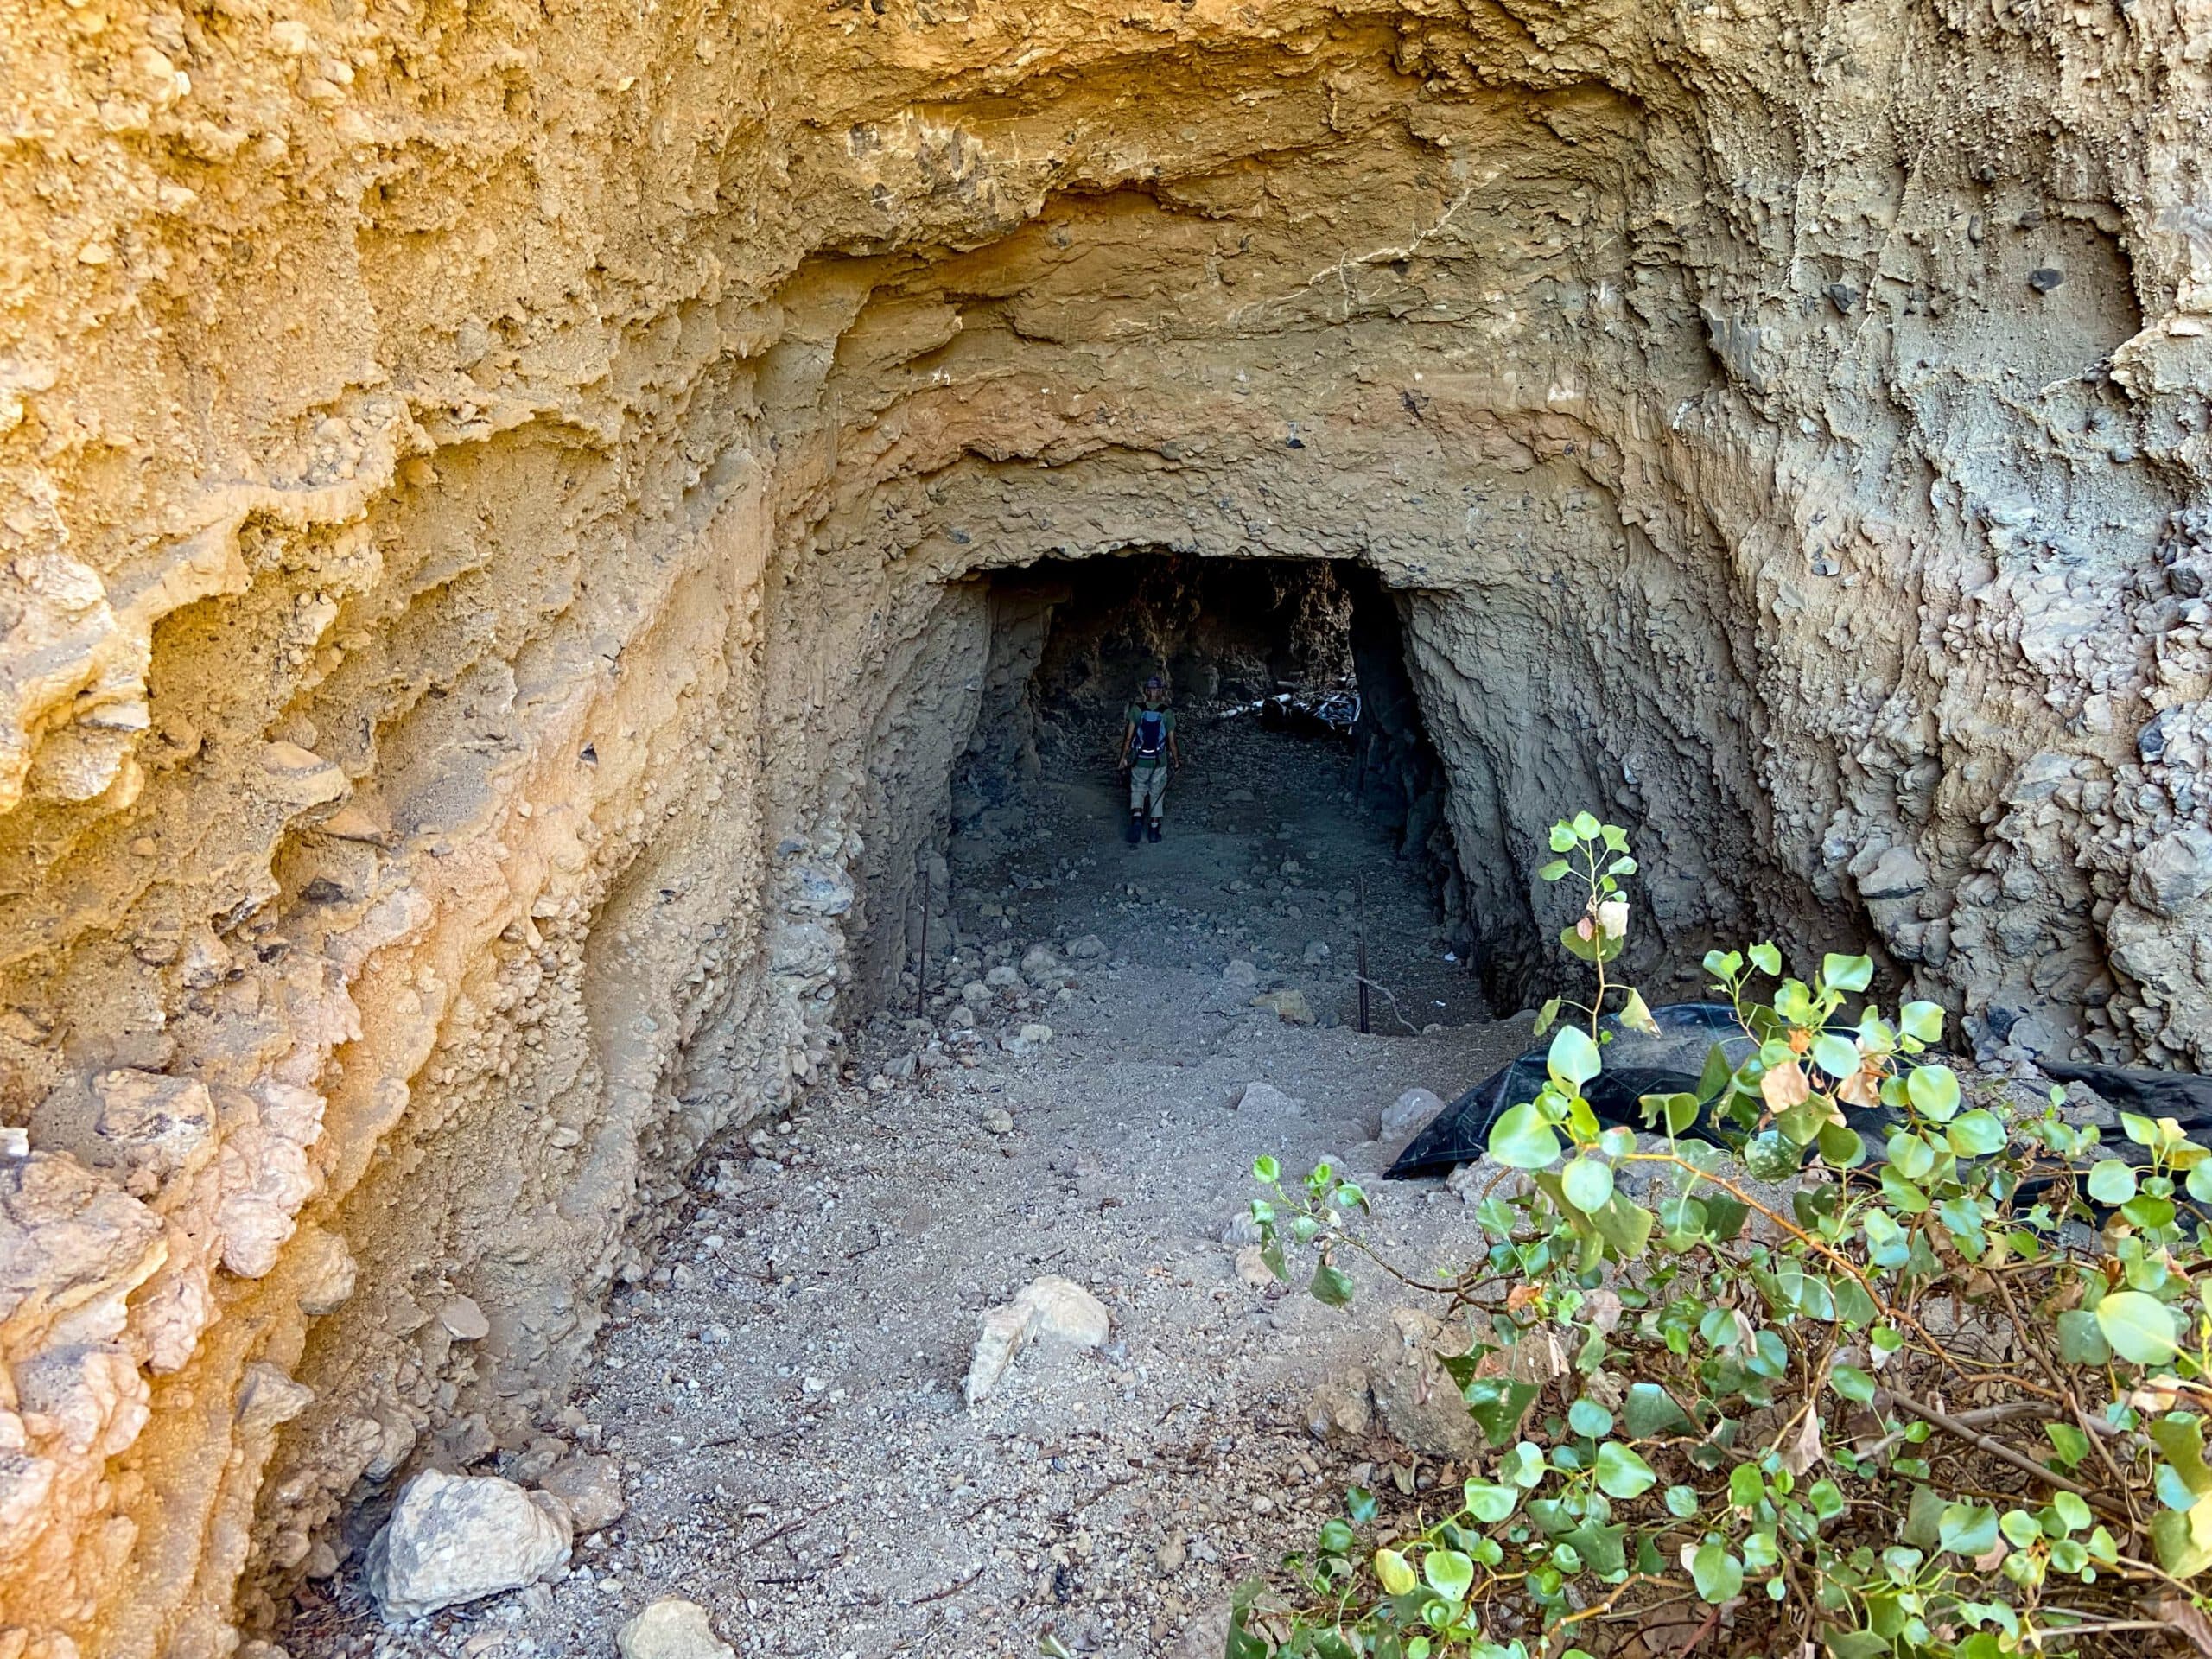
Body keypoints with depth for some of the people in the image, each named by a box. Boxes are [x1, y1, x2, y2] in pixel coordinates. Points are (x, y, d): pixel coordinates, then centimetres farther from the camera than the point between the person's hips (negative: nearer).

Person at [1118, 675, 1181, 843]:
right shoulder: (1167, 712, -8)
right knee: (1157, 794, 14)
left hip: (1139, 760, 0)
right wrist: (1177, 761, 7)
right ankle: (1153, 829, 19)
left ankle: (1136, 818, -11)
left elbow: (1129, 736, -8)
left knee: (1137, 791, 14)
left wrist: (1124, 757, 1)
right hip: (1159, 761, 0)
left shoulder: (1136, 708, -8)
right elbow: (1171, 741, -4)